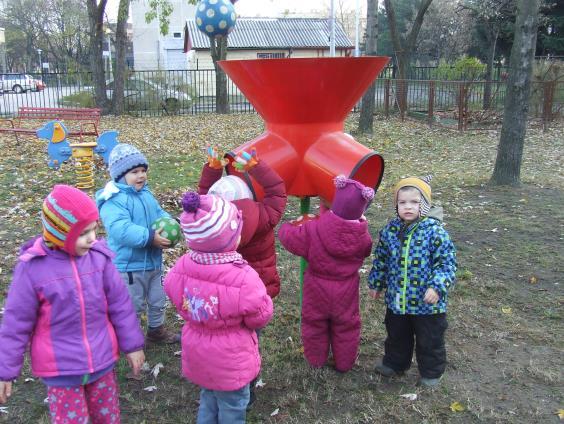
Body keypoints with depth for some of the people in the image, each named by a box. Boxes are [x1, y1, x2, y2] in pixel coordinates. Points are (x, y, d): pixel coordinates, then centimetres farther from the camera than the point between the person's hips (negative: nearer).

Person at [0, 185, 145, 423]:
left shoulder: (98, 256, -9)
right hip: (60, 369, -3)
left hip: (102, 361, 3)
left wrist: (132, 344, 5)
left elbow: (120, 304, 0)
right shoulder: (32, 268, -16)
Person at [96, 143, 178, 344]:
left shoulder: (145, 193, 6)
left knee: (158, 300, 23)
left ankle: (156, 330, 44)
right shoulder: (113, 200, -22)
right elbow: (122, 230, -34)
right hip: (129, 265, -8)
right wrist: (150, 237, -36)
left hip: (153, 260, 8)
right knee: (133, 305, 7)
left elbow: (159, 214, 12)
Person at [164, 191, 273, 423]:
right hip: (229, 360, -5)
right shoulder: (243, 278, -32)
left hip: (197, 354, 5)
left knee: (209, 396, 30)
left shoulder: (182, 267, -16)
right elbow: (261, 316, -16)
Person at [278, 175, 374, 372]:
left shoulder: (312, 230, -24)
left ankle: (316, 360, 39)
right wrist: (361, 223, 11)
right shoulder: (363, 237, -19)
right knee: (346, 327, 20)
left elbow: (287, 236, -14)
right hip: (345, 293, 1)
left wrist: (296, 224, 7)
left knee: (315, 325, 21)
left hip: (316, 291, 0)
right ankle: (344, 363, 37)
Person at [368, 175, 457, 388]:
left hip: (427, 301, -4)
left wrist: (437, 286, -26)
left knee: (430, 340, 14)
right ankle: (394, 363, 47)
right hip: (396, 299, 4)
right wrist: (375, 283, 15)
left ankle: (431, 372, 37)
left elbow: (447, 262, -16)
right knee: (397, 336, 24)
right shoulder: (390, 230, -3)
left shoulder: (435, 231, -18)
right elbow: (381, 259, 9)